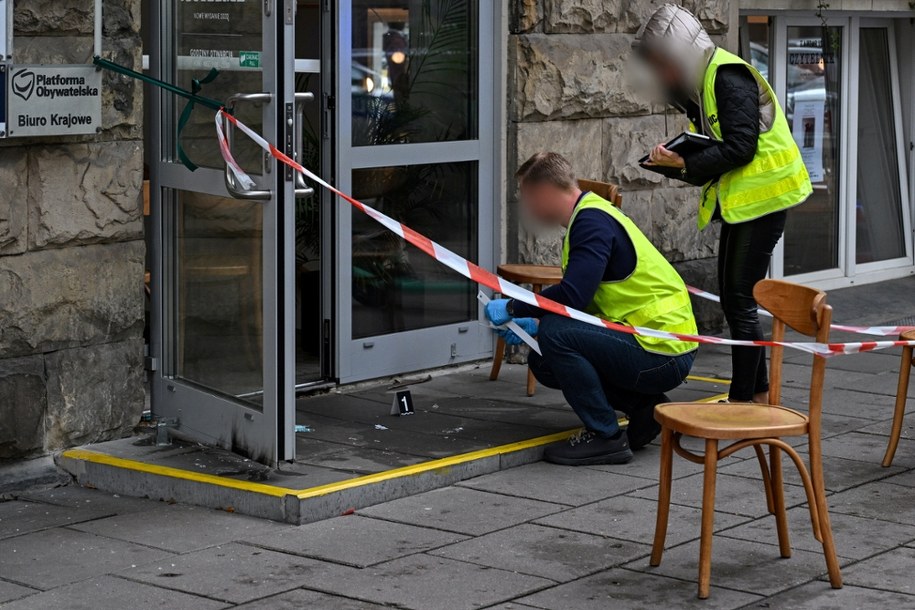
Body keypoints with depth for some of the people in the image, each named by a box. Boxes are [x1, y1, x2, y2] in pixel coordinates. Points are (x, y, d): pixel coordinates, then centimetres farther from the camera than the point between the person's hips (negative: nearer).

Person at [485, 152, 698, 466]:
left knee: (555, 335, -24)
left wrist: (511, 309, -14)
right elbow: (581, 299, 20)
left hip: (662, 353, -10)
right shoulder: (591, 216, 15)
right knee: (543, 362, 10)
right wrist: (532, 325, 9)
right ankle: (645, 407, 11)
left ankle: (606, 437, -12)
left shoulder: (592, 220, -17)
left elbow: (572, 295, -28)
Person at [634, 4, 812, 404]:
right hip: (738, 201, 10)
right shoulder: (702, 82, 14)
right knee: (732, 299, 12)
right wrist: (677, 161, -3)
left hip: (762, 196, -10)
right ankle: (759, 395, 22)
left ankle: (742, 402, 0)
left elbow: (740, 147, -23)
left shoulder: (729, 76, -16)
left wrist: (685, 164, -23)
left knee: (740, 300, -7)